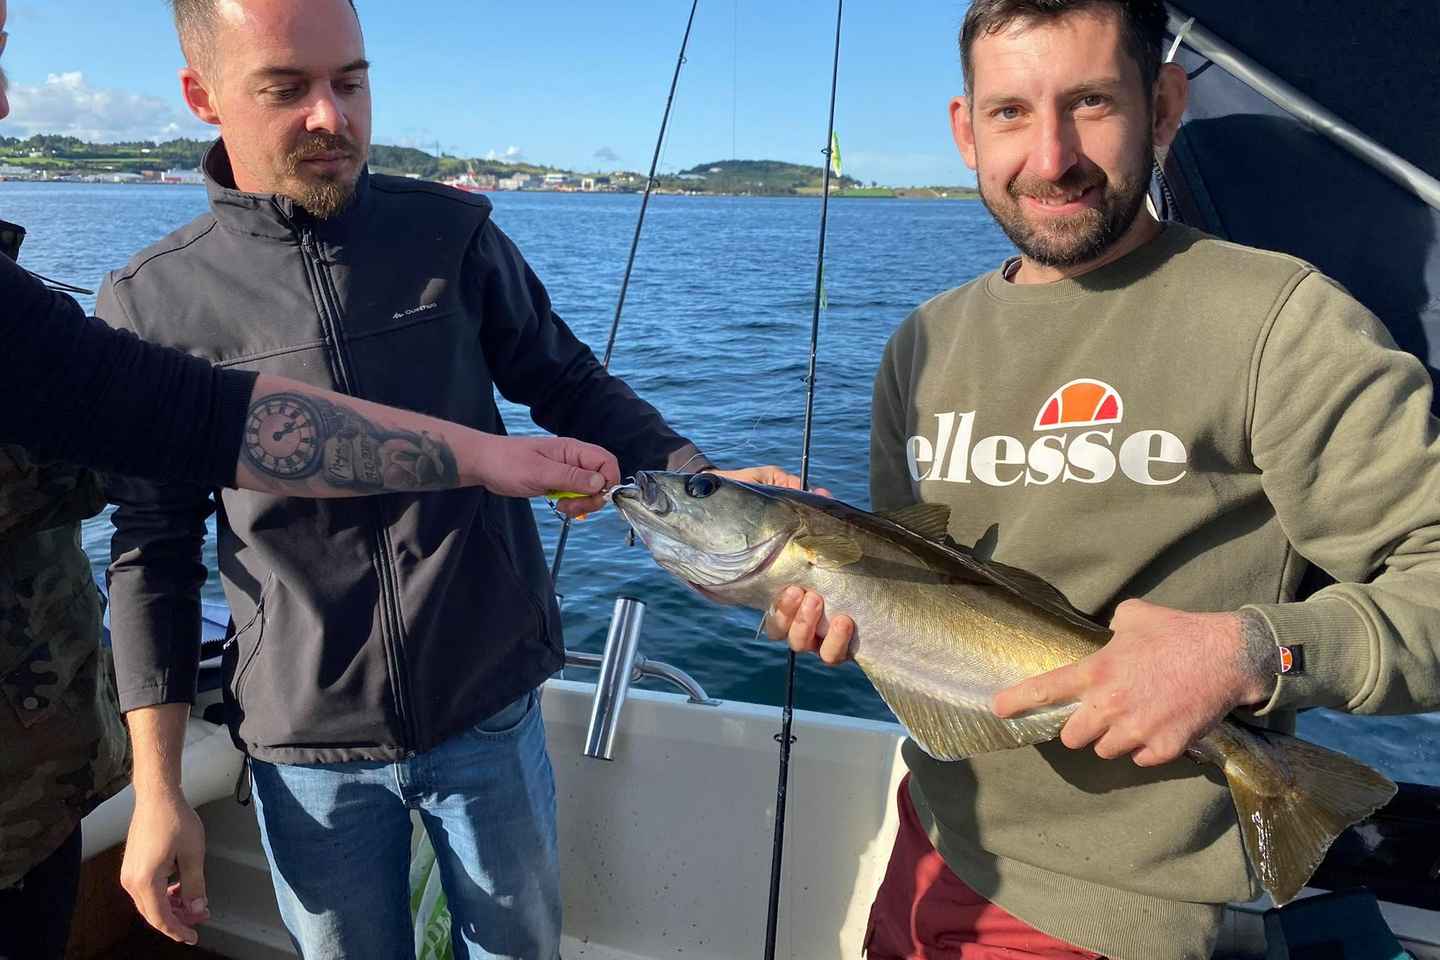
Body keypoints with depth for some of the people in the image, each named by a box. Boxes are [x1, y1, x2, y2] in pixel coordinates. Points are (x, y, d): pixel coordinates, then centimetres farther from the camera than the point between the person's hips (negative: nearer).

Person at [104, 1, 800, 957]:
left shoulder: (450, 231, -3)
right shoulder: (152, 304, -6)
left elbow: (572, 387, 3)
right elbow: (153, 554, -1)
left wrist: (700, 477, -15)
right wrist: (157, 790, -2)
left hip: (492, 710, 1)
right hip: (306, 748, -1)